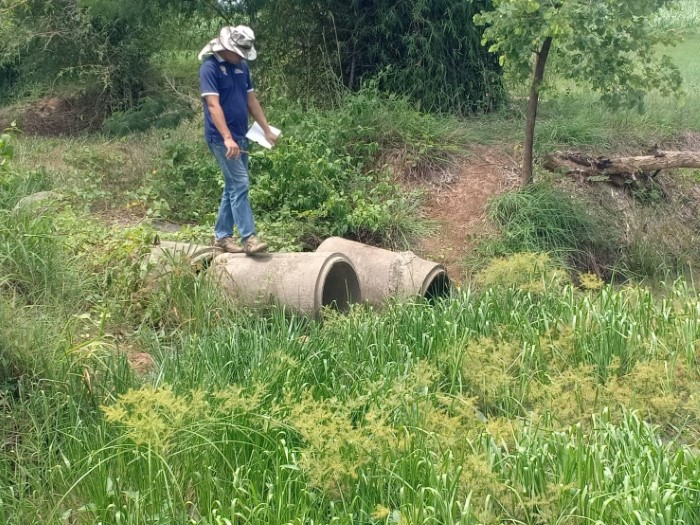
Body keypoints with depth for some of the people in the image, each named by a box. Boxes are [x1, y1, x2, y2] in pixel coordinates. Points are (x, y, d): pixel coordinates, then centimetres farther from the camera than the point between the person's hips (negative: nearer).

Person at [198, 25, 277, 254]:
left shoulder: (242, 66, 11)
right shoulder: (210, 68, -13)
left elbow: (251, 100, 17)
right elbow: (213, 105, -22)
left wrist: (267, 130, 13)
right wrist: (227, 138, -31)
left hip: (240, 135, 8)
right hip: (221, 138, -8)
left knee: (232, 186, 11)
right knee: (240, 184, -14)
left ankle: (222, 235, 19)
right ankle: (248, 238, -15)